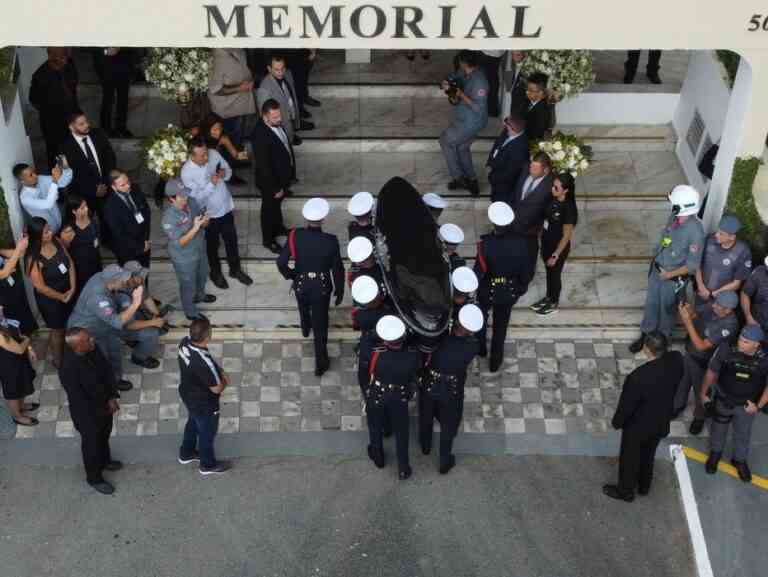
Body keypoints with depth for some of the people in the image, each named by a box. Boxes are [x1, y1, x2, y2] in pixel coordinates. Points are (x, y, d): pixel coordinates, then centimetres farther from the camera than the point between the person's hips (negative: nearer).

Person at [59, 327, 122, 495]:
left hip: (104, 403, 6)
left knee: (104, 435, 32)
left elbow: (107, 369, -4)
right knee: (92, 444, 19)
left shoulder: (92, 349, -19)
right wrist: (102, 411, -17)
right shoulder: (68, 369, -39)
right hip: (87, 413, -6)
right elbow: (78, 399, -29)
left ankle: (104, 460, 61)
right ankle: (94, 478, 45)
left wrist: (112, 397, -12)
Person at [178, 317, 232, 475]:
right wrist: (225, 381, -7)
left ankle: (186, 453, 57)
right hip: (203, 403, -7)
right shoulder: (204, 362, -43)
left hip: (187, 394, 7)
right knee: (207, 432, 20)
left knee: (193, 423, 33)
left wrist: (219, 371, -6)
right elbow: (217, 389, -28)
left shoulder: (185, 343, -18)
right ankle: (208, 465, 45)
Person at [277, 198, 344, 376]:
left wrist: (290, 275, 2)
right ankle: (321, 363, 22)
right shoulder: (331, 241, -24)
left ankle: (305, 328, 66)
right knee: (320, 324, 14)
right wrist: (339, 291, 2)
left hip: (301, 283, 2)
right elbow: (338, 269, -14)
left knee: (304, 308, 35)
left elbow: (281, 262, -20)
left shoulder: (295, 236, -23)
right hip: (322, 286, -2)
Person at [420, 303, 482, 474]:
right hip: (452, 391, 0)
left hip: (429, 385, 0)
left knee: (426, 417, 30)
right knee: (448, 426, 24)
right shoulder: (473, 346, -27)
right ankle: (445, 463, 41)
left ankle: (425, 446, 56)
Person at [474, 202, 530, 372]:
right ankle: (495, 361, 38)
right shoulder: (519, 242, -22)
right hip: (509, 293, 2)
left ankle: (481, 348, 50)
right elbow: (525, 269, -9)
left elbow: (479, 271, -21)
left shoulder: (485, 243, -30)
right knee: (500, 327, 22)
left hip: (488, 291, -2)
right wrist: (522, 287, 10)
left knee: (480, 317, 30)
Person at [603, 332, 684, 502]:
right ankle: (644, 486, 55)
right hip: (661, 422, 6)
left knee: (629, 458, 22)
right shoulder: (676, 359, -23)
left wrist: (616, 422, -4)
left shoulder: (638, 377, -40)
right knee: (648, 455, 31)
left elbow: (626, 405, -24)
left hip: (638, 425, -5)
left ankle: (626, 491, 46)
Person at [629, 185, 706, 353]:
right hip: (657, 270, 6)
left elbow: (692, 266, -24)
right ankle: (646, 335, 42)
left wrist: (669, 275, -17)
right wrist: (655, 258, 12)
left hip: (673, 278, -6)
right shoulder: (673, 217, -12)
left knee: (667, 309, 17)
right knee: (651, 303, 21)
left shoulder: (695, 231, -32)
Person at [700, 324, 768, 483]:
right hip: (723, 400, 0)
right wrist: (704, 393, 0)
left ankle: (740, 460, 51)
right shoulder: (726, 349, -30)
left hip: (747, 405, 0)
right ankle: (715, 453, 54)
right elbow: (712, 372, -11)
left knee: (743, 434, 24)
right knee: (718, 428, 25)